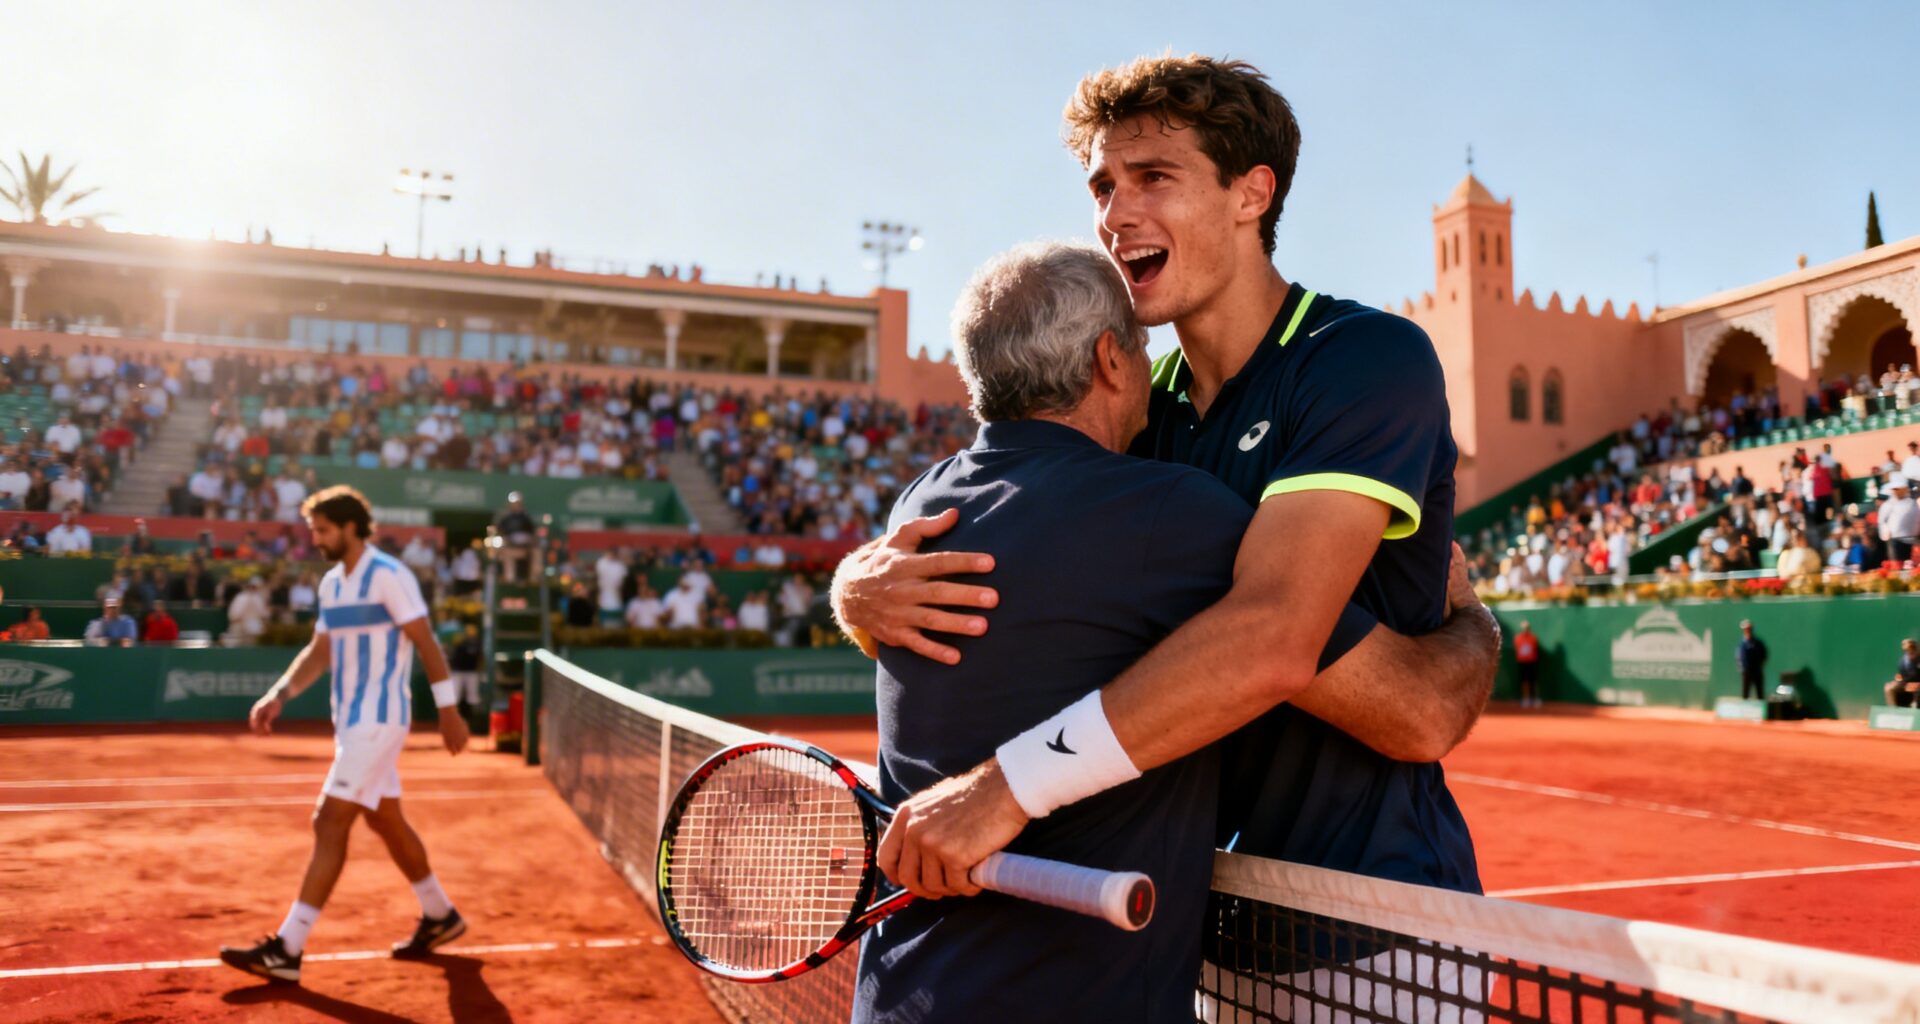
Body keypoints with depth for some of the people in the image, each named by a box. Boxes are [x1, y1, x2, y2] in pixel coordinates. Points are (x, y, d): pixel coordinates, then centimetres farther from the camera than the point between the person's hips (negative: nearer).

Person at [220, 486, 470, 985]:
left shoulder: (389, 576, -14)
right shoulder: (331, 583, 11)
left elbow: (428, 644, -14)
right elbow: (319, 651, 14)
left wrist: (448, 710, -15)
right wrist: (279, 694, 0)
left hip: (378, 720, -9)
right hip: (352, 720, 9)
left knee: (330, 822, -10)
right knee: (386, 821, 17)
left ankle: (286, 950, -7)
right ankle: (440, 917, 31)